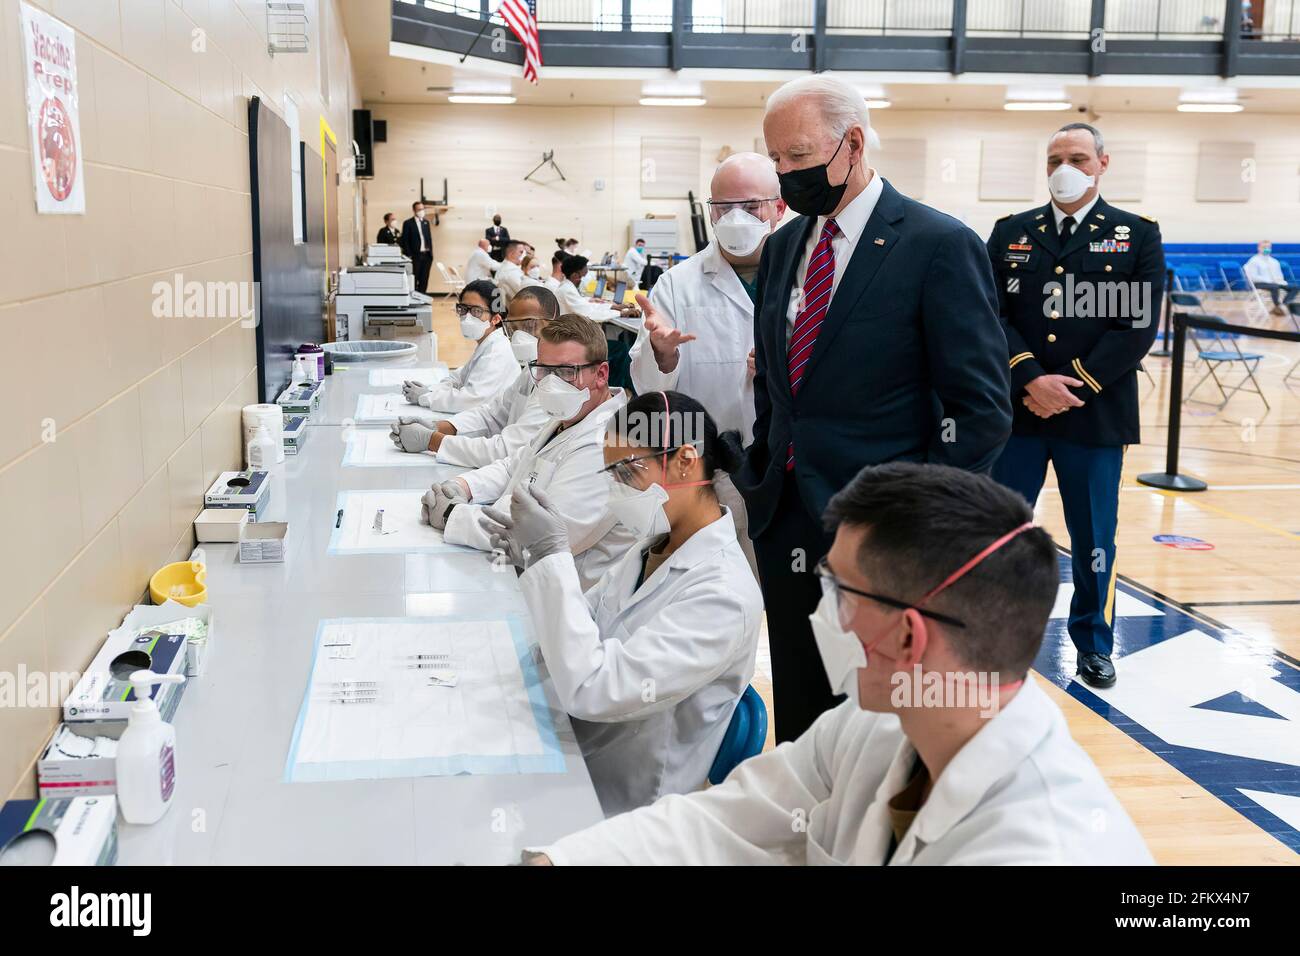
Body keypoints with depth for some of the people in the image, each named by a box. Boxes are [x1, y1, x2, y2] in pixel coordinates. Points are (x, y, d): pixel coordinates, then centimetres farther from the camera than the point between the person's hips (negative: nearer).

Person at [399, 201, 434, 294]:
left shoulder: (426, 223, 15)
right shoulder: (408, 223, -2)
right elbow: (405, 241, -5)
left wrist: (431, 253, 9)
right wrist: (409, 255, -11)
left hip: (427, 255, 5)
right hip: (415, 256, -5)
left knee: (424, 279, 5)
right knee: (414, 279, -2)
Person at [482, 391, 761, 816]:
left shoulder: (722, 593, -26)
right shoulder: (652, 546, 1)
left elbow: (590, 691, -30)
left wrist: (553, 555, -27)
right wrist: (536, 555, -6)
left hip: (616, 805, -7)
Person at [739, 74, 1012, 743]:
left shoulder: (940, 246, -10)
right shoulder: (783, 245, 11)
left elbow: (981, 409, -11)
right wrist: (761, 476, 10)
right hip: (785, 524, 6)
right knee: (798, 721, 15)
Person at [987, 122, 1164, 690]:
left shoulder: (1138, 236, 3)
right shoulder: (1010, 234, 7)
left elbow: (1139, 327, -6)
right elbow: (992, 316, -2)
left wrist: (1072, 388, -14)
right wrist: (1031, 380, -16)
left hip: (1095, 414, -1)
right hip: (1016, 412, 1)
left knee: (1094, 537, 9)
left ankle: (1093, 642, 26)